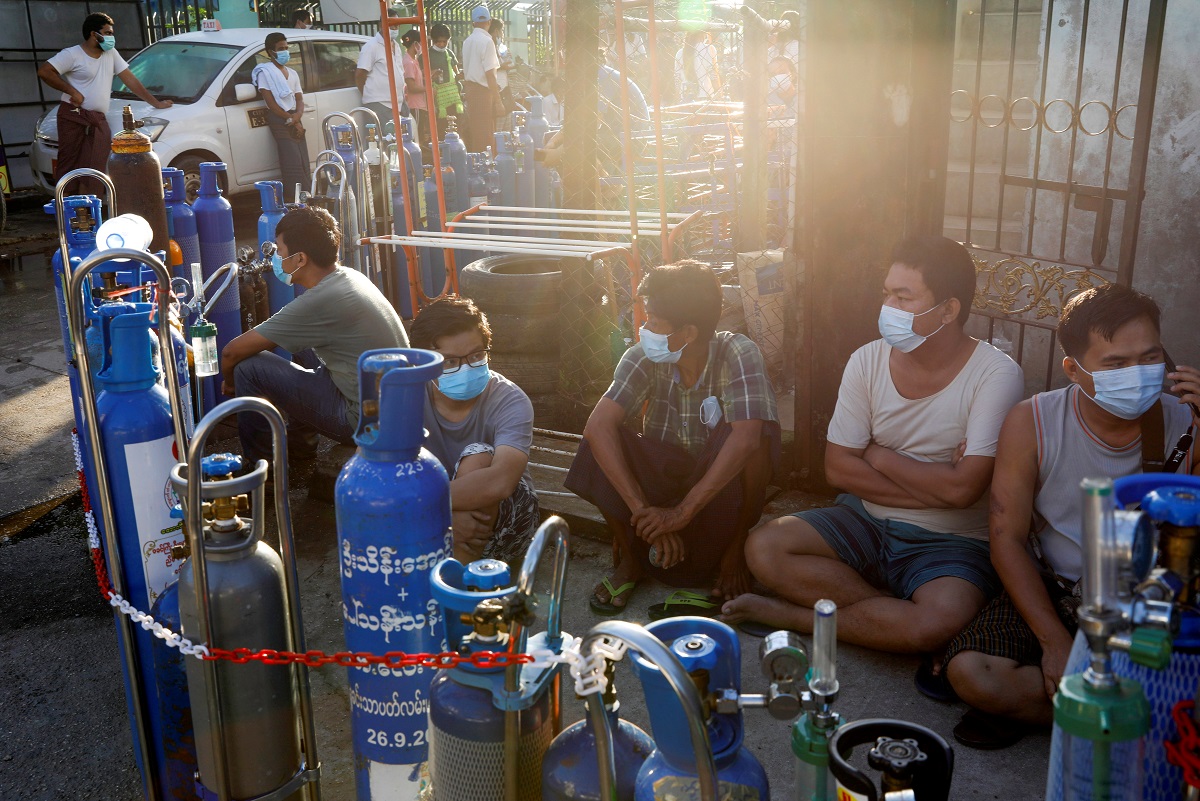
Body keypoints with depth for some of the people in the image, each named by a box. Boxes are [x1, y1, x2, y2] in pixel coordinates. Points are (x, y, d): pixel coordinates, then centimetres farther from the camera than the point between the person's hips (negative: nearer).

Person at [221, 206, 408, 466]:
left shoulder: (318, 302, -22)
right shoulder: (351, 277, 4)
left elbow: (232, 352, -12)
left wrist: (230, 383, 8)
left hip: (364, 421, -9)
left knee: (249, 368, -7)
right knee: (302, 342, 26)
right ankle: (298, 441, 35)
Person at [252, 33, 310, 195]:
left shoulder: (292, 74, 20)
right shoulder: (265, 72, -2)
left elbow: (299, 98, 13)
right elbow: (270, 101, -9)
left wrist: (298, 116, -8)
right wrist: (289, 119, -14)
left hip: (295, 120, 7)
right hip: (279, 120, -7)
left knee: (304, 164, 0)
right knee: (293, 164, -17)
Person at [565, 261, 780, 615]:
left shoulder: (738, 354, -21)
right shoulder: (643, 357, -15)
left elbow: (746, 438, -35)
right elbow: (598, 425, -27)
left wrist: (683, 511, -38)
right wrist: (641, 508, -37)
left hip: (720, 483, -2)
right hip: (659, 475, 2)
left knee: (759, 432, -32)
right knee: (601, 445, -26)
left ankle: (734, 549, -8)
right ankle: (629, 558, -4)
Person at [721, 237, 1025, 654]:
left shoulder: (996, 374, -14)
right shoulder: (868, 361, -2)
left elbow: (963, 488, -22)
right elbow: (839, 468, -4)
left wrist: (879, 456, -10)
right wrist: (933, 487, -13)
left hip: (951, 542, -3)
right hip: (865, 521, 4)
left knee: (939, 623, -35)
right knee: (764, 547, -19)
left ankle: (791, 615, -14)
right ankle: (893, 611, -13)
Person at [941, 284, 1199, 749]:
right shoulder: (1032, 424, -9)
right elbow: (1008, 541, -6)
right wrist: (1054, 641, -16)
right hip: (1052, 591, 1)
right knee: (969, 672, -26)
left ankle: (1027, 702, -9)